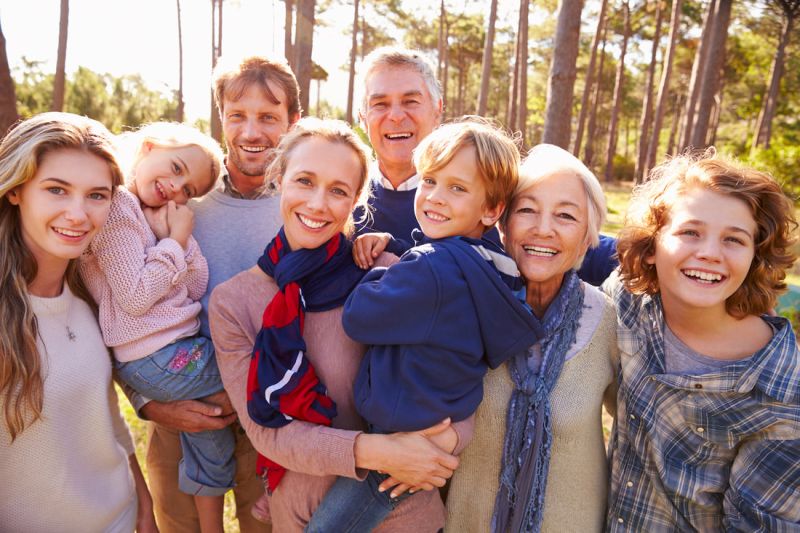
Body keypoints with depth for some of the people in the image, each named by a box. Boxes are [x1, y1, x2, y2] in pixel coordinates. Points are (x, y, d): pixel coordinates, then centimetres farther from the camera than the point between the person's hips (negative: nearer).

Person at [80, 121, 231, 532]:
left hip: (174, 352, 8)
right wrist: (176, 241, -13)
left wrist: (179, 236, -5)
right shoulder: (115, 206, -13)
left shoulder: (158, 217, 14)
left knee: (210, 425, 18)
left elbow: (198, 288, 6)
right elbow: (136, 298, -21)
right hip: (161, 360, -8)